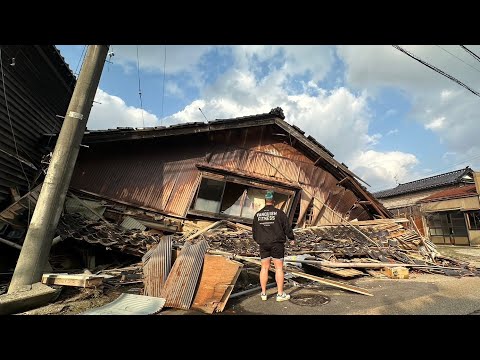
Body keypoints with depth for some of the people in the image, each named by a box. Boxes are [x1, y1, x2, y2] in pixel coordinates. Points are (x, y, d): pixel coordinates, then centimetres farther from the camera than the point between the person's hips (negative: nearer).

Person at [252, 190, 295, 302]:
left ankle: (263, 293, 18)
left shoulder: (257, 214, 2)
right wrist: (291, 238, 14)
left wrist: (257, 240, 28)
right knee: (279, 268, 6)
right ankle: (280, 294, 12)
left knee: (264, 268, 11)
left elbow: (254, 230, 9)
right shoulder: (279, 213, -9)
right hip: (277, 243, -3)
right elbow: (287, 227, -4)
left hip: (263, 244, 3)